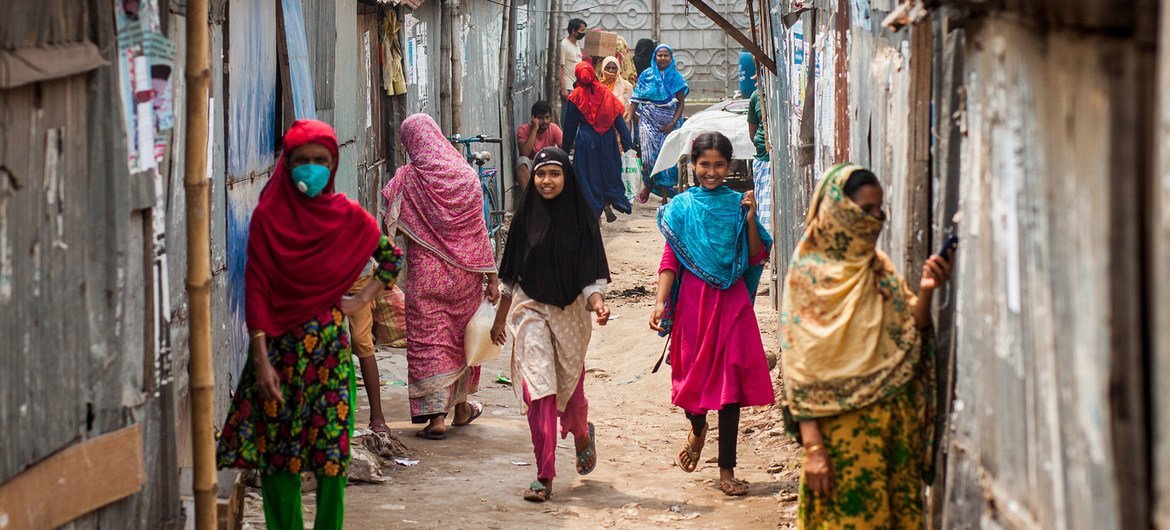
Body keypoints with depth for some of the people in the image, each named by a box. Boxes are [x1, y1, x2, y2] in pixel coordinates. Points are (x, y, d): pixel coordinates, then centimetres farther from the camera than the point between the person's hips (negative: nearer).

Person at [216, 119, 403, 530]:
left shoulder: (347, 217, 2)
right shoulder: (267, 217, -3)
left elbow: (391, 258, 18)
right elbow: (256, 291, -6)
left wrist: (361, 300, 6)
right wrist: (261, 360, -12)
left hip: (329, 345, 1)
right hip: (278, 343, -1)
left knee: (331, 453, 0)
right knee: (275, 452, 2)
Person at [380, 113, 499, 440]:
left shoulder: (408, 179, -9)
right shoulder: (466, 175, -1)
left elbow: (390, 226, -10)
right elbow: (479, 229, -1)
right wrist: (491, 275, 2)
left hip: (424, 271, -3)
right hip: (464, 272, 3)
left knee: (428, 340, 1)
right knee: (460, 336, 18)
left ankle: (436, 415, -6)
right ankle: (461, 407, 32)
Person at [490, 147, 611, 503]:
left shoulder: (582, 218, -3)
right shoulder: (525, 217, 2)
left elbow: (592, 271, -4)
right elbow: (511, 275, 10)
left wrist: (597, 300, -24)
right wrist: (500, 317, 13)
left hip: (570, 312, 0)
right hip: (531, 311, 0)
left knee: (570, 387, 10)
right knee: (539, 389, -11)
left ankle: (582, 436, 46)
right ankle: (544, 477, -9)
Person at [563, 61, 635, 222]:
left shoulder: (575, 97, -5)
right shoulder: (605, 93, -1)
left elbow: (569, 124, 2)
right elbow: (618, 119, -1)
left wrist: (566, 146, 12)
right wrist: (627, 142, 3)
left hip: (586, 140, -2)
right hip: (607, 139, 2)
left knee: (589, 175, 5)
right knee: (608, 172, 14)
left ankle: (595, 210, 3)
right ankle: (607, 206, 6)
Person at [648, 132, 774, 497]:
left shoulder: (738, 205, 4)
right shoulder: (682, 207, 2)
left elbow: (755, 257, 1)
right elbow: (671, 259, -1)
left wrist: (749, 219, -11)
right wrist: (660, 303, -11)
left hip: (731, 302, 0)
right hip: (692, 301, 0)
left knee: (730, 380, -3)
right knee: (693, 373, 5)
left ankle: (726, 470, 1)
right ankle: (697, 429, 41)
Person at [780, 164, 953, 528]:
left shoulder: (880, 267, 10)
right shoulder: (810, 274, -7)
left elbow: (912, 330, 10)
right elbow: (800, 367, -11)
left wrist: (925, 292, -9)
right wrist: (813, 448, -17)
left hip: (898, 418, 6)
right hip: (844, 426, -6)